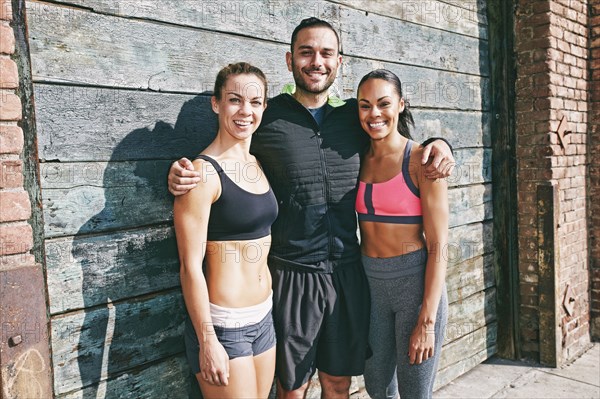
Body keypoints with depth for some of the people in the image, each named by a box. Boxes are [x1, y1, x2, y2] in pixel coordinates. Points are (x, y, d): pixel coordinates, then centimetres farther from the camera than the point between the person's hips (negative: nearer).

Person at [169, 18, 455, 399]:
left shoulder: (354, 117, 5)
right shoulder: (266, 118, -5)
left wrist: (438, 144, -1)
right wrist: (181, 175, -18)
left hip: (349, 274, 3)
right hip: (292, 276, -3)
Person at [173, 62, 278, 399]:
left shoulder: (260, 165, 6)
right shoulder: (204, 172, -16)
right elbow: (191, 266, -16)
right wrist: (208, 342, -15)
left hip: (264, 317, 7)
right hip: (223, 325, -7)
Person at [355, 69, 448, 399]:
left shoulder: (421, 161, -11)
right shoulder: (360, 160, 3)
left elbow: (437, 246, -13)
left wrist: (427, 321, -16)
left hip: (415, 282, -4)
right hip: (369, 283, 5)